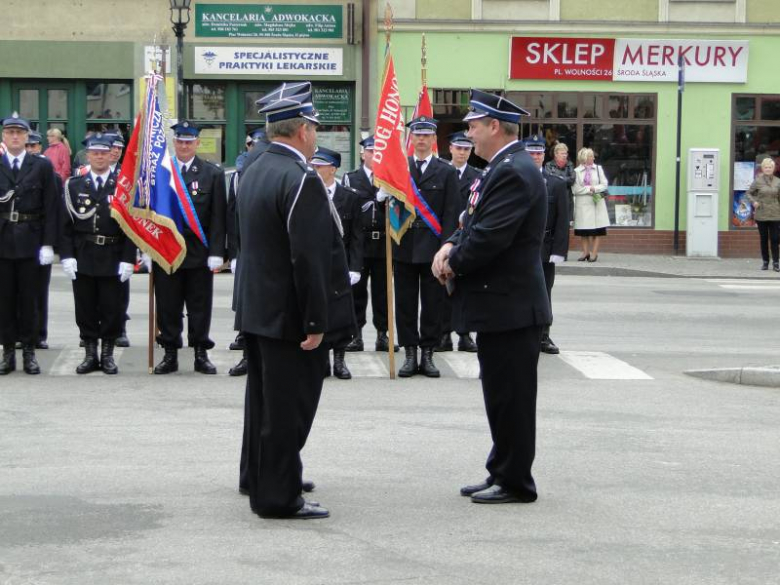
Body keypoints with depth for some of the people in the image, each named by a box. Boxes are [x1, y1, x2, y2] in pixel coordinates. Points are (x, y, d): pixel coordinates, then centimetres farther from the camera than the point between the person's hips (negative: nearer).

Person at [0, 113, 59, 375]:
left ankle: (29, 352, 11)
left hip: (30, 242, -1)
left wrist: (48, 243, -5)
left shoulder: (42, 166, 4)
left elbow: (50, 207, 1)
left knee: (28, 299, 4)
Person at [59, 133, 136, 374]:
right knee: (85, 308, 5)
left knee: (112, 309, 3)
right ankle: (90, 354, 15)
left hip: (113, 259, -1)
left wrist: (128, 259, -8)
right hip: (83, 259, 1)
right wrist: (67, 255, -6)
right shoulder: (74, 186, 7)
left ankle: (108, 354, 14)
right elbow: (66, 225, 4)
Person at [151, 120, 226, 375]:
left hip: (199, 252, -1)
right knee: (168, 307, 5)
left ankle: (201, 353, 14)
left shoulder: (213, 173, 2)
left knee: (200, 306, 5)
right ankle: (170, 354, 13)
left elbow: (218, 217, 0)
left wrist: (216, 252, -7)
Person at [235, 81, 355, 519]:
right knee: (289, 407, -2)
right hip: (291, 315, -10)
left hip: (257, 310, 10)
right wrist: (316, 322, -20)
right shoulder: (301, 179, -20)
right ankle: (280, 496, 3)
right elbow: (310, 257, -24)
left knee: (265, 398, 21)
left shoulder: (254, 173, 9)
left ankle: (260, 479, 34)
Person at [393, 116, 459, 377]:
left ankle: (427, 354, 10)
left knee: (432, 304, 2)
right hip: (404, 248, 1)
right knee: (405, 304, 4)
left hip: (432, 248, -1)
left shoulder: (446, 172, 4)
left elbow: (451, 214, 0)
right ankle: (411, 353, 12)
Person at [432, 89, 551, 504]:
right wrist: (451, 246, 0)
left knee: (511, 399, -2)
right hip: (501, 305, 11)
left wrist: (453, 263, -9)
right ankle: (503, 475, 25)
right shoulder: (501, 169, 15)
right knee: (502, 397, 16)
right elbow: (474, 223, 19)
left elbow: (489, 238, -25)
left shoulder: (513, 173, -19)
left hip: (509, 309, -11)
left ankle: (516, 483, 6)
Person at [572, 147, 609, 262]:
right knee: (583, 231, 3)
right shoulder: (577, 171, 0)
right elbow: (575, 189, -5)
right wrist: (589, 189, -11)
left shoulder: (598, 168, 7)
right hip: (582, 203, -1)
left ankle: (594, 253, 0)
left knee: (597, 230, -3)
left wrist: (595, 188, -11)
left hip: (597, 202, 1)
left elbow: (604, 185, 4)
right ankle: (585, 252, 12)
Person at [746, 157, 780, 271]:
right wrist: (753, 201, -8)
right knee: (764, 239, 7)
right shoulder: (758, 181, 0)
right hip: (761, 215, 0)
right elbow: (749, 193, 9)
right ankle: (765, 262, 16)